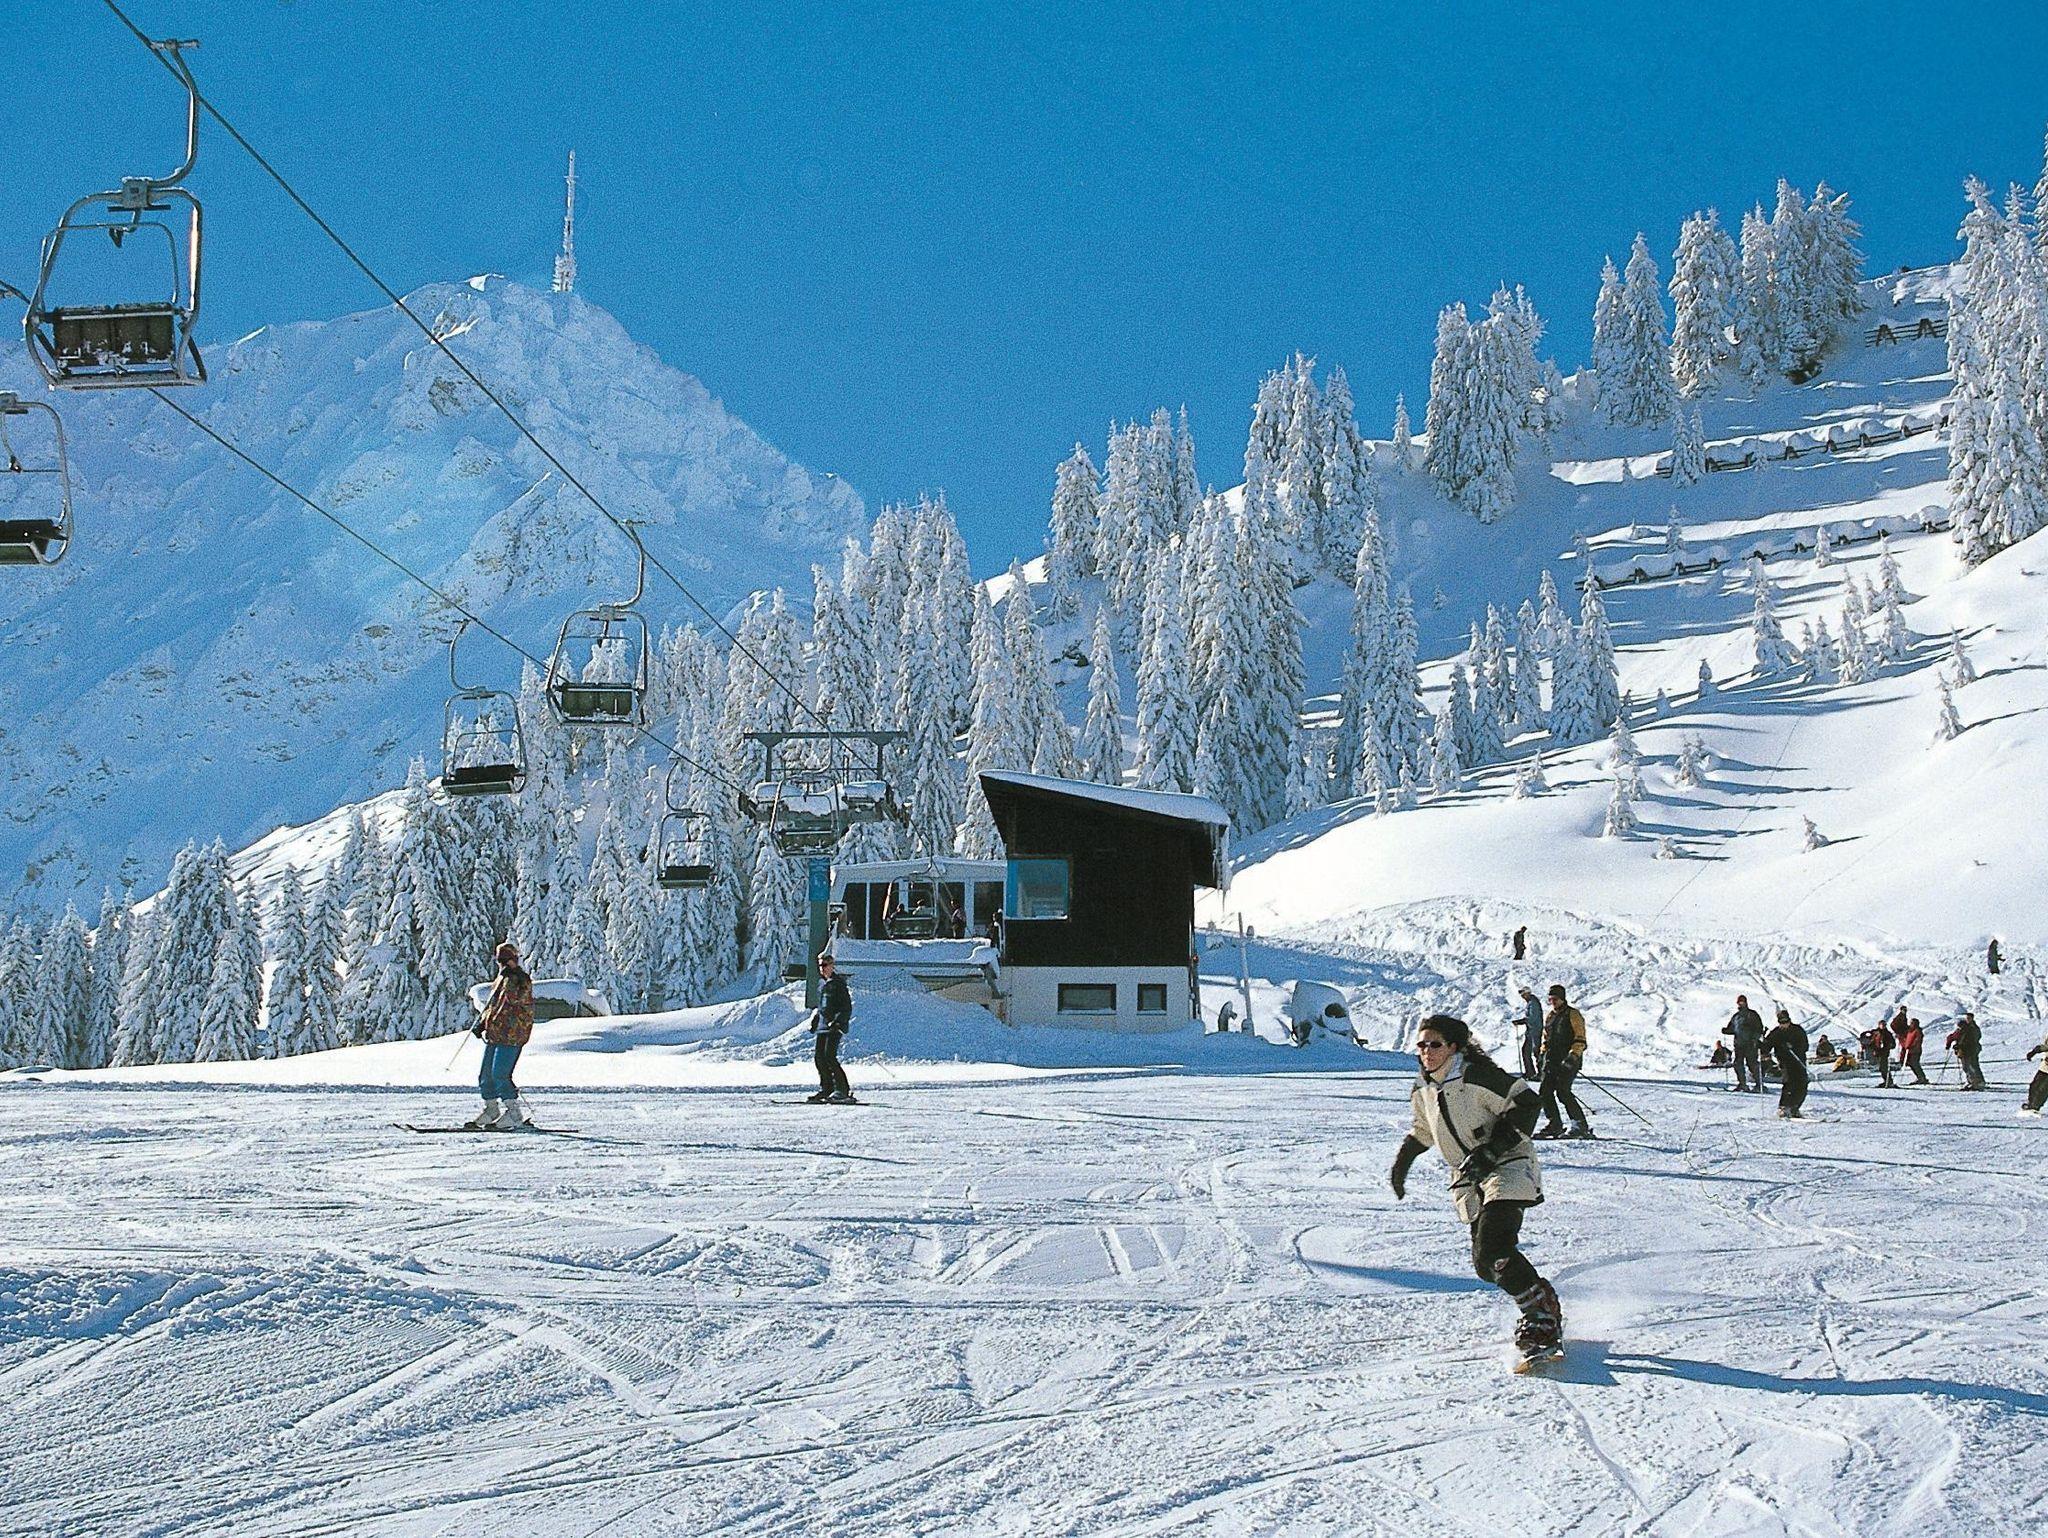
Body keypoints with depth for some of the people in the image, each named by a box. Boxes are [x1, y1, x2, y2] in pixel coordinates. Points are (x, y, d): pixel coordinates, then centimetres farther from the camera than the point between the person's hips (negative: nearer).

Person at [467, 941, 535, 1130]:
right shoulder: (501, 979, 20)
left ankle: (514, 1113, -11)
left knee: (499, 1074, -16)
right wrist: (481, 1023, 24)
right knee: (485, 1074, 11)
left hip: (511, 1035, -9)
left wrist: (511, 981, -25)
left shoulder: (522, 979, -7)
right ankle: (491, 1110, 23)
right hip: (494, 1033, 9)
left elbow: (515, 998, -24)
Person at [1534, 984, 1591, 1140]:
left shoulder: (1573, 1015, -3)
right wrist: (1543, 1054, 15)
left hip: (1568, 1061, -7)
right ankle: (1554, 1125, 7)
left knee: (1563, 1092, -17)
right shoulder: (1549, 1017, 19)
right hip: (1552, 1060, 7)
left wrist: (1573, 1056, -21)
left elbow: (1580, 1040, -9)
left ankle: (1580, 1126, -11)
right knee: (1545, 1091, -2)